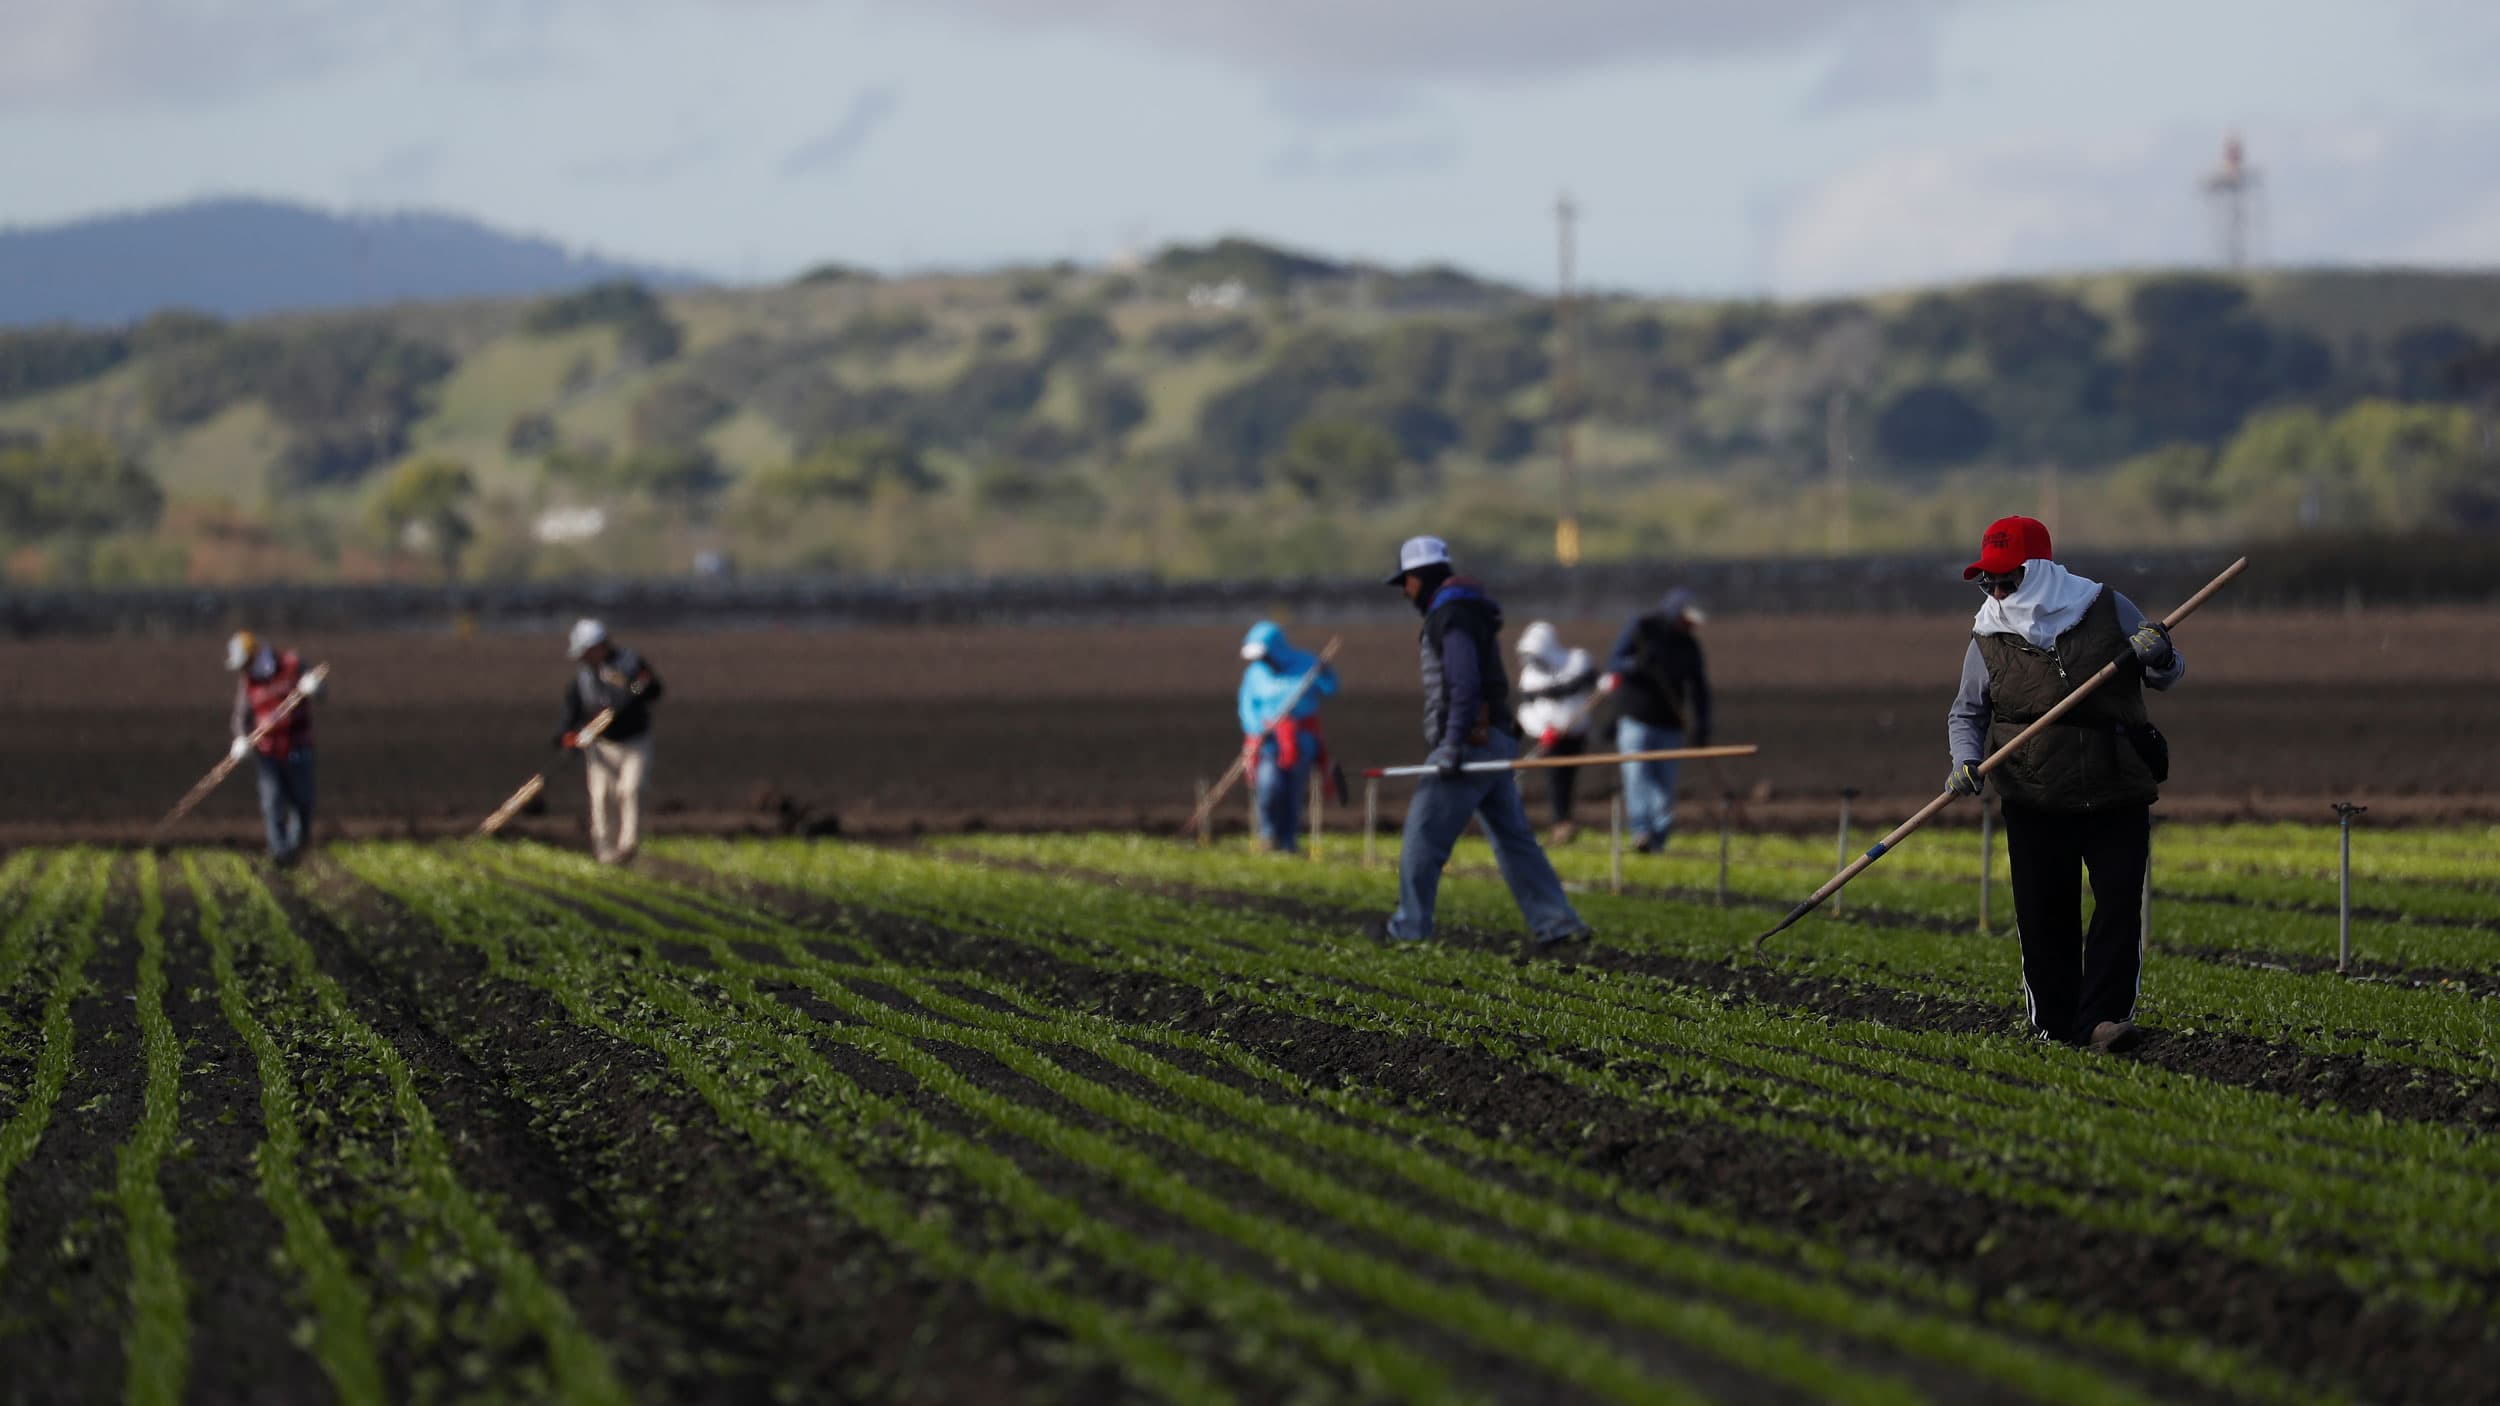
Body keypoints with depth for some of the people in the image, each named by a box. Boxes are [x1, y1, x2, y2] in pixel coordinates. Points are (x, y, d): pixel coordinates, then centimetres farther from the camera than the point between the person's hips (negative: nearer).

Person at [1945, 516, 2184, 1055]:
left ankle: (2105, 1017, -14)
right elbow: (1966, 713, 14)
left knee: (2119, 904, -12)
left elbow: (2168, 674, 10)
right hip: (2035, 802, 1)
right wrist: (1966, 761, -6)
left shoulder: (2108, 609, 3)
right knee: (2044, 914, 1)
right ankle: (2055, 1025, 12)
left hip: (2118, 793, -1)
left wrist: (2158, 653, -13)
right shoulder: (1989, 640, 5)